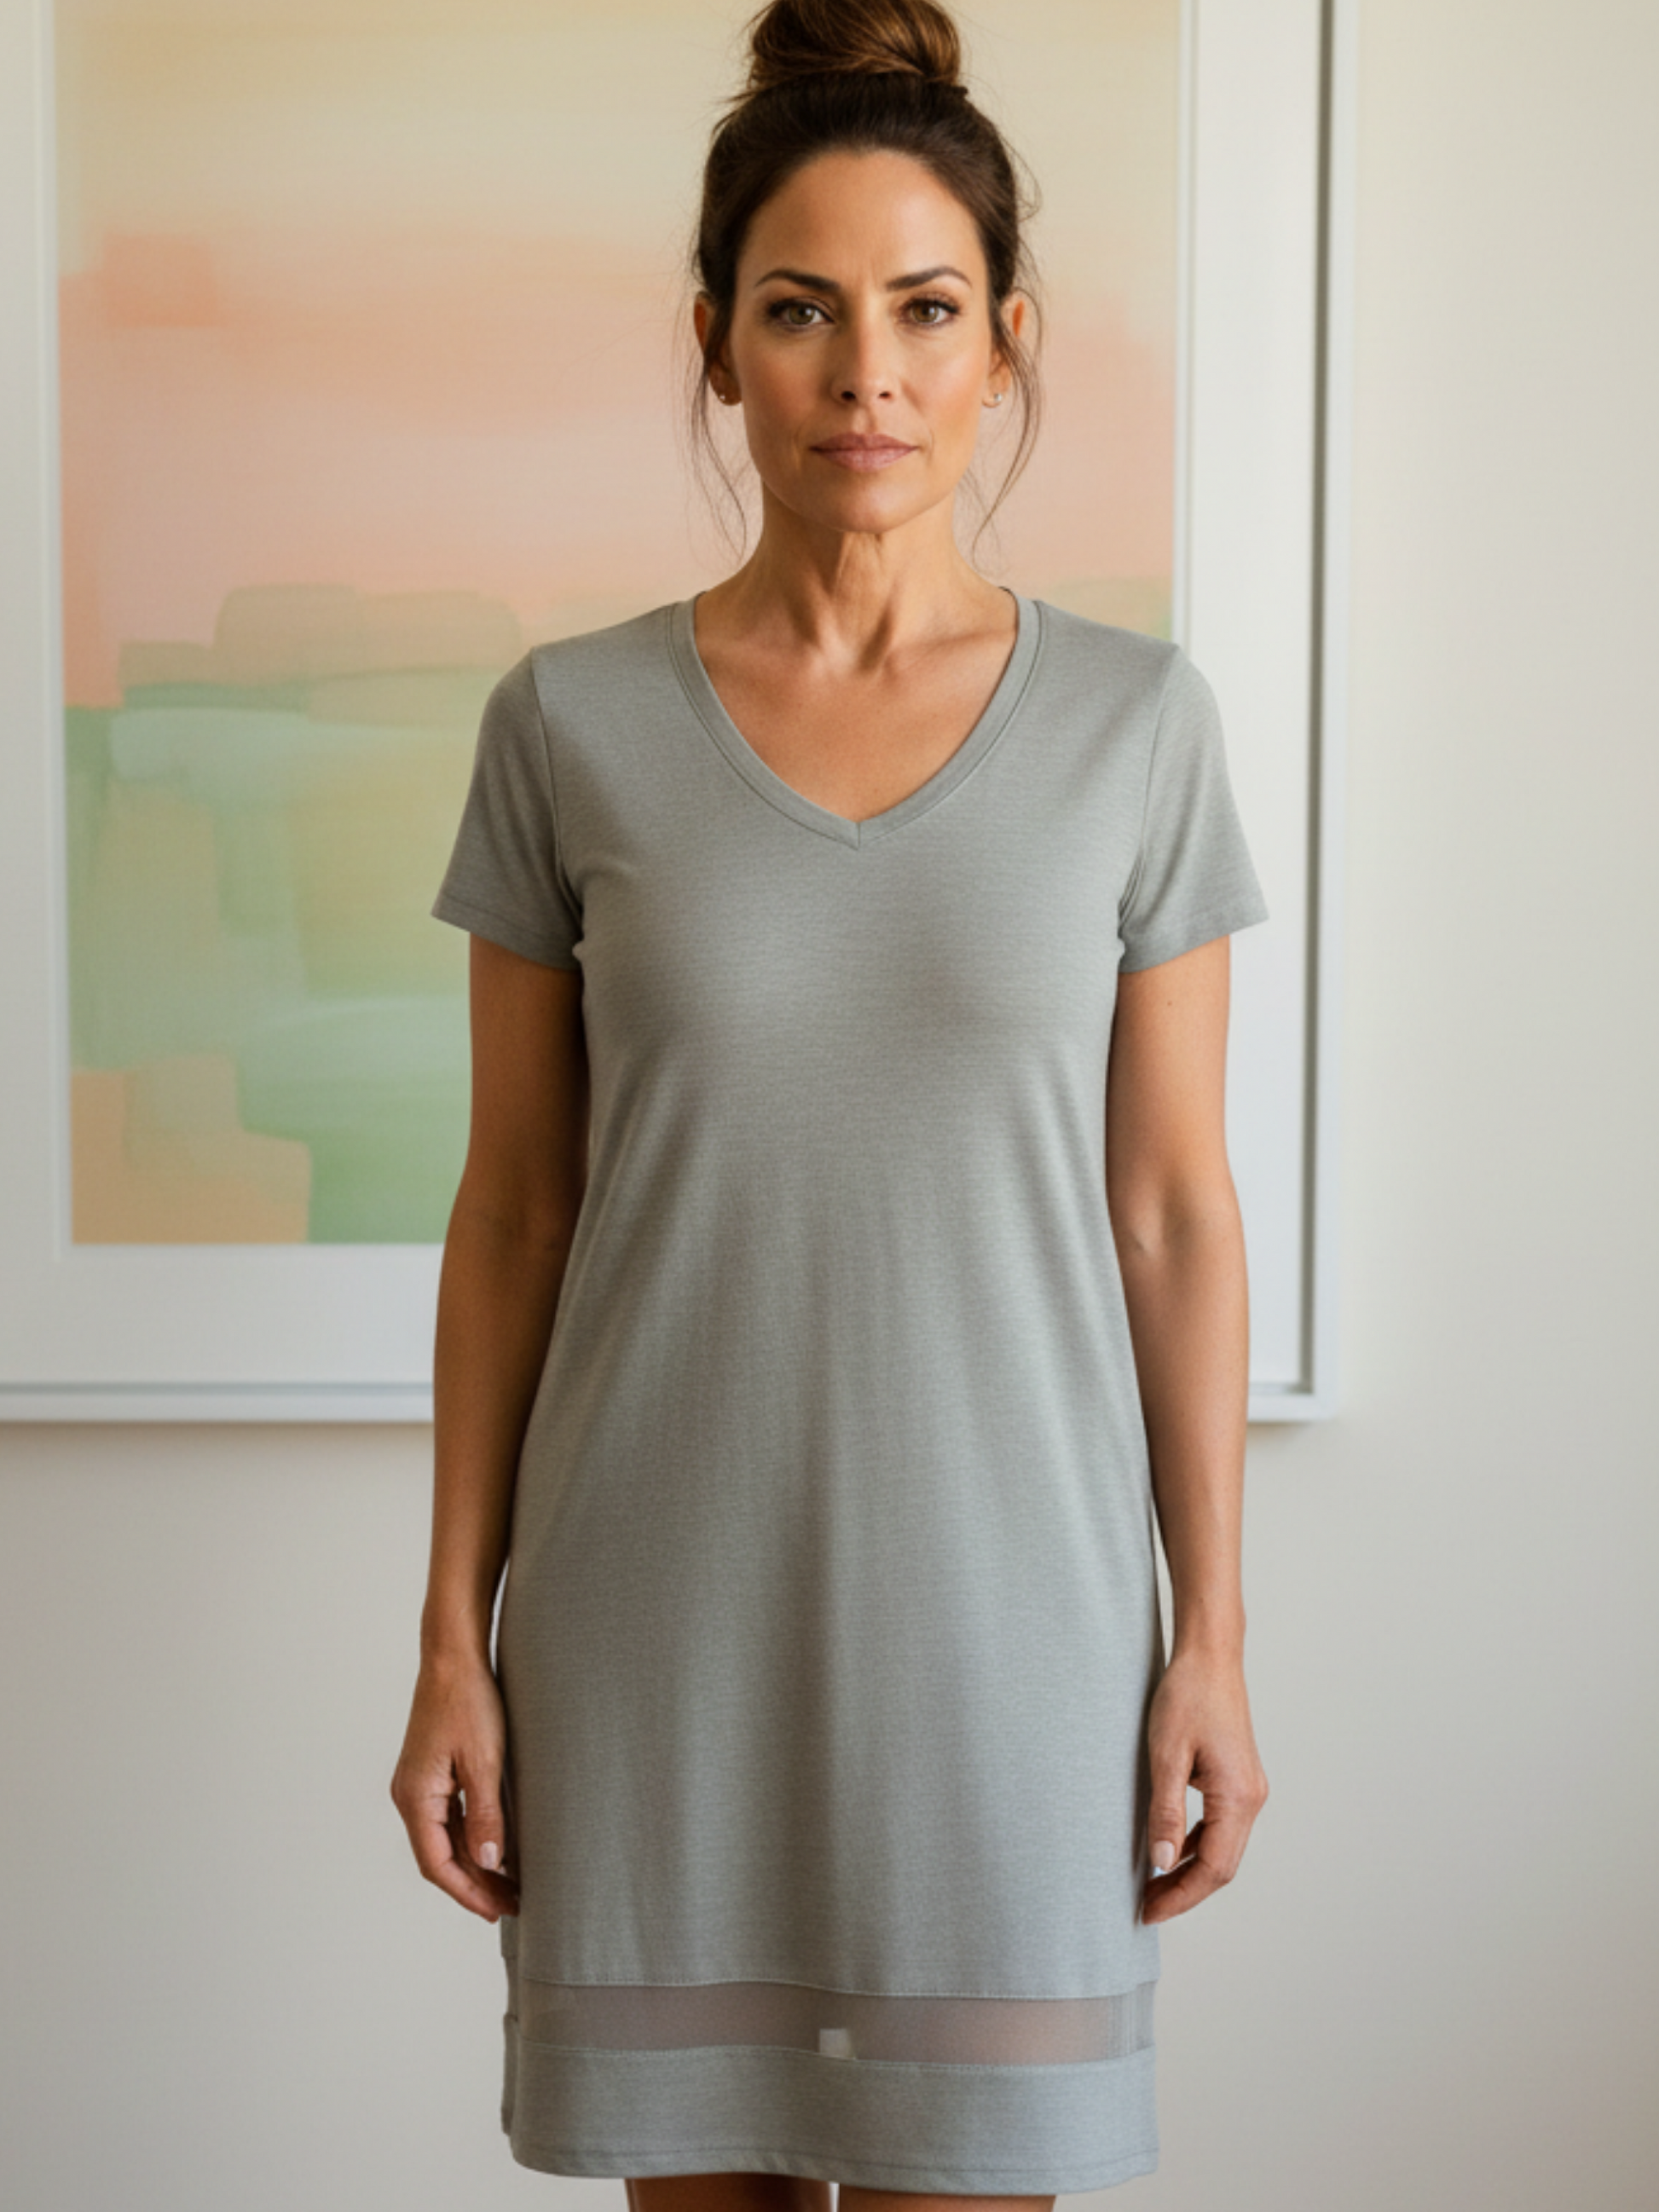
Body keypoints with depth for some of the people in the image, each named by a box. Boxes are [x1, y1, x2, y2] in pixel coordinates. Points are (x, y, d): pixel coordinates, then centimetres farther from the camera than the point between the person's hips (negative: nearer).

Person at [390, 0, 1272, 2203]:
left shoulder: (1134, 720, 0)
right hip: (661, 1605, 1)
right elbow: (513, 1210, 3)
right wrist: (452, 1646, 2)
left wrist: (1215, 1633, 0)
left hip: (1006, 1597, 0)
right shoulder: (573, 722, 0)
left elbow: (1176, 1209, 2)